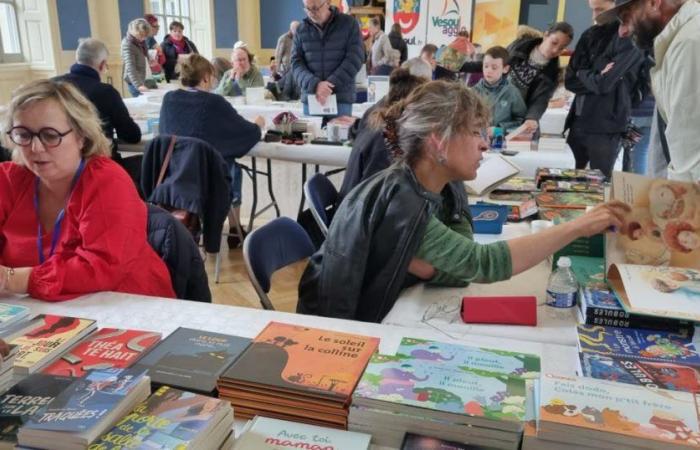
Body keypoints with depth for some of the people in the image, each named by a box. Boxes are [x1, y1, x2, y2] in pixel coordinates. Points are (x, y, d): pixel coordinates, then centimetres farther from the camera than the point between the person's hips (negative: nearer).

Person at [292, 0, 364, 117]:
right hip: (310, 99, 2)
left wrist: (330, 85, -16)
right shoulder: (301, 30, 8)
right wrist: (314, 84, -16)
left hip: (341, 98, -2)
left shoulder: (349, 23, 1)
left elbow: (354, 59, -6)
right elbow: (296, 63, 3)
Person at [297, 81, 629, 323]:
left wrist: (405, 256, -26)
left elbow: (462, 272, -9)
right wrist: (576, 228, -31)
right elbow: (482, 263, -33)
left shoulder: (445, 193, -3)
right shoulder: (398, 200, -29)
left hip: (380, 319, 7)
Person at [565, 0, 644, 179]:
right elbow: (570, 80, 6)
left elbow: (604, 83, -17)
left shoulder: (629, 37, -9)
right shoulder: (590, 35, 10)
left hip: (606, 128, -6)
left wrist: (583, 74, 0)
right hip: (578, 122, 6)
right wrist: (596, 77, -8)